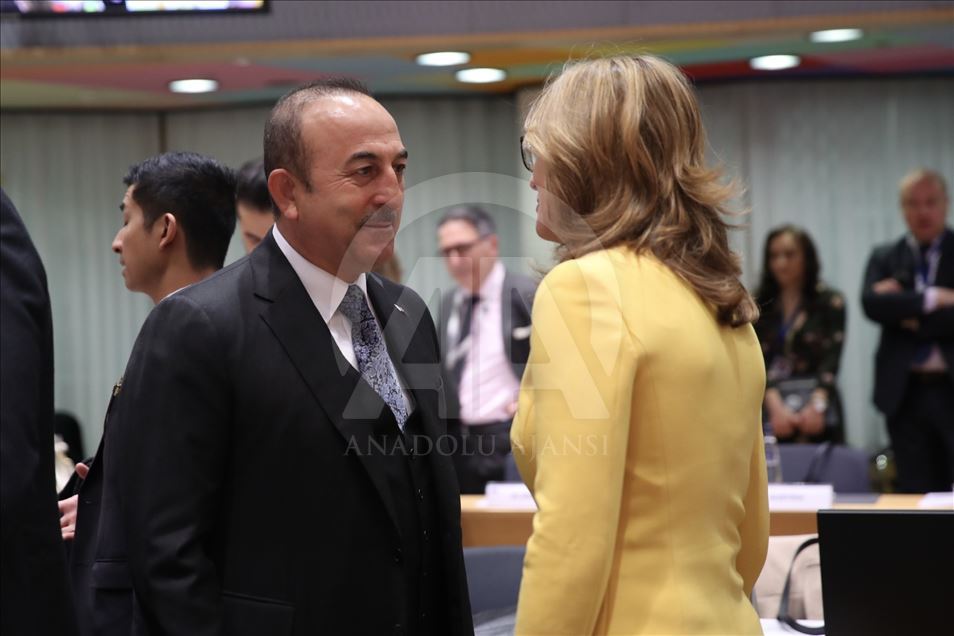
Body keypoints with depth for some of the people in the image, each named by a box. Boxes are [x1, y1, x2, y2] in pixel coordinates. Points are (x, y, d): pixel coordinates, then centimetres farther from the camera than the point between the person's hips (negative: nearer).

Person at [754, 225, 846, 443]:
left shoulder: (830, 302, 5)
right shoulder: (759, 306, 9)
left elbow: (831, 361, -6)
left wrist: (817, 405, -22)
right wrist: (775, 407, -17)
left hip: (817, 417, -1)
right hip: (770, 411, 1)